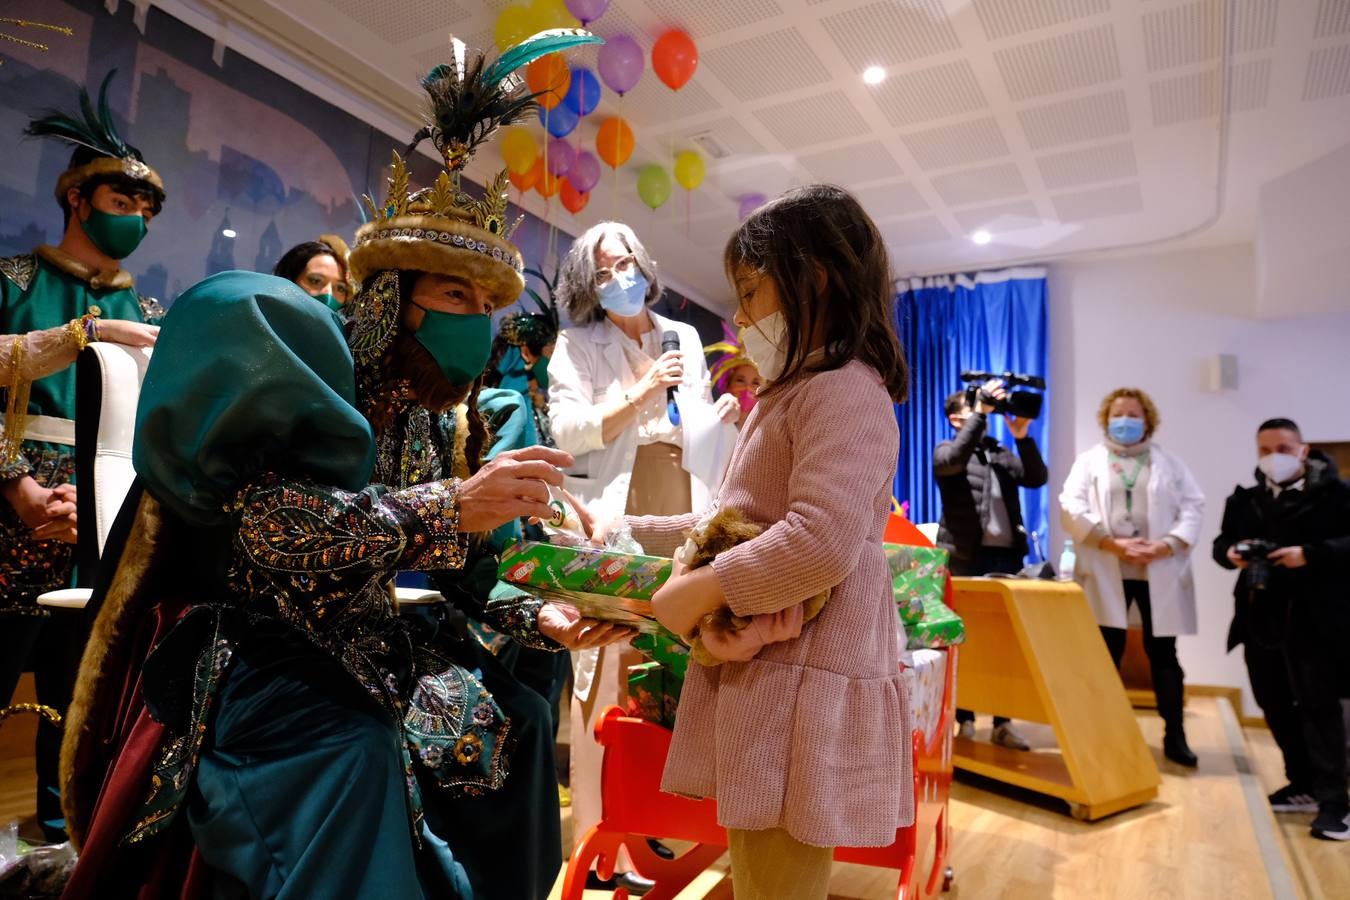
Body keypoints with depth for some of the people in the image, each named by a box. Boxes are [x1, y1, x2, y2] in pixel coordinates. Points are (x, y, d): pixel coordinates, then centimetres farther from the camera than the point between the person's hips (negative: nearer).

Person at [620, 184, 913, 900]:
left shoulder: (845, 391, -12)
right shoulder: (790, 395, 22)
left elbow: (821, 542, -26)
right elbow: (740, 522, 24)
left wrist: (699, 590, -16)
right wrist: (632, 533, 19)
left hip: (803, 685, -10)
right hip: (764, 676, 10)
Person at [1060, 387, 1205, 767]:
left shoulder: (1169, 463, 13)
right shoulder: (1089, 461, 9)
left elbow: (1193, 505, 3)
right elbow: (1071, 508, -3)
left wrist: (1168, 544, -13)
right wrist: (1111, 543, -14)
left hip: (1160, 572, 1)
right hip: (1107, 573, -1)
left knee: (1163, 653, 6)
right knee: (1107, 653, 4)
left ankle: (1175, 736, 17)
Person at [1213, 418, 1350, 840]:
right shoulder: (1245, 498, 11)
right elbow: (1221, 541, 14)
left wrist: (1310, 554, -23)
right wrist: (1230, 553, -7)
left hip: (1315, 617, -6)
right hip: (1262, 615, 6)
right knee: (1274, 703, 13)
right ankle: (1304, 784, 28)